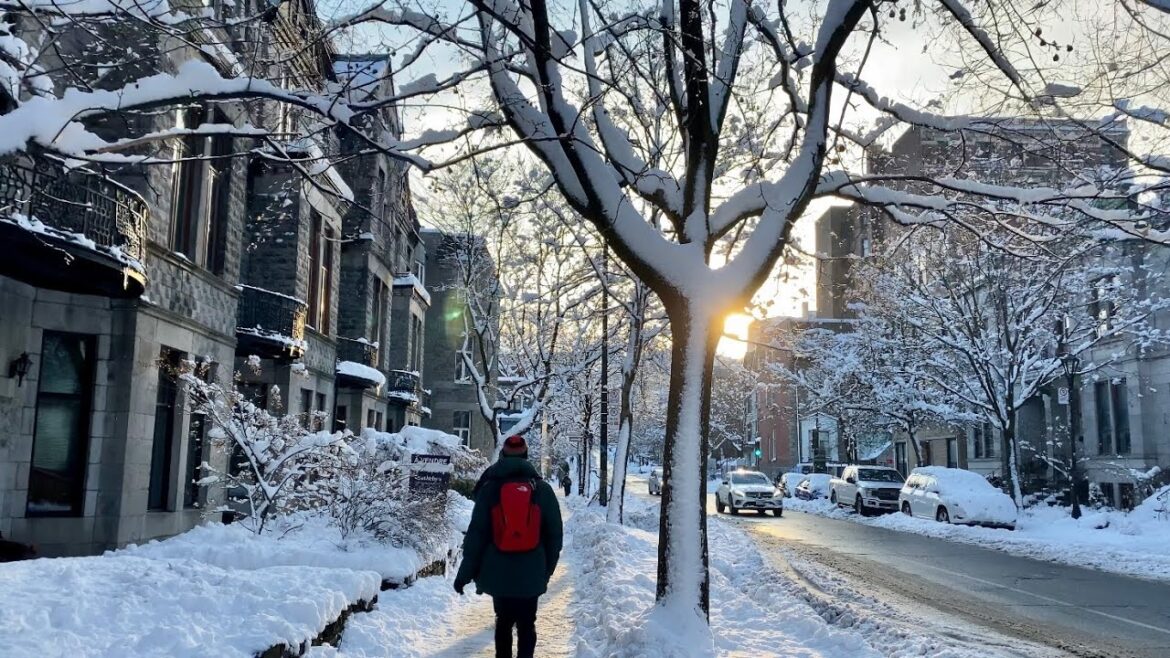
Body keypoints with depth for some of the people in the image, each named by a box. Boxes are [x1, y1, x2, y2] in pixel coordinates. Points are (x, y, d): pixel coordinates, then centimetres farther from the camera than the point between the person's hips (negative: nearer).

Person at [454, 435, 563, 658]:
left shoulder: (489, 488, -3)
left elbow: (476, 534, -4)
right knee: (526, 624, 7)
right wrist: (547, 570, 13)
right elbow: (555, 535, 3)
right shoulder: (543, 490, 0)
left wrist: (466, 572, 2)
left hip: (498, 573, 1)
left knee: (504, 621, 17)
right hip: (531, 575, 0)